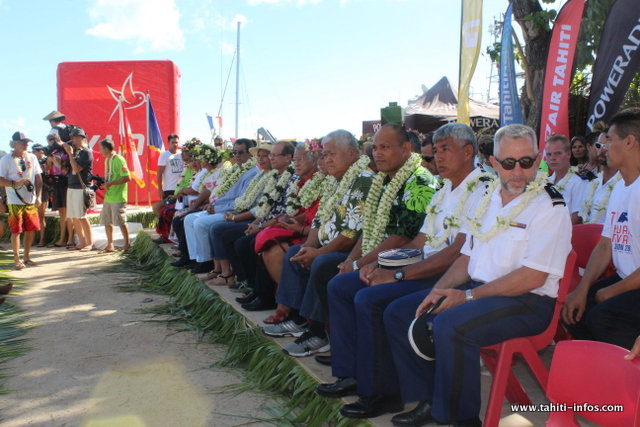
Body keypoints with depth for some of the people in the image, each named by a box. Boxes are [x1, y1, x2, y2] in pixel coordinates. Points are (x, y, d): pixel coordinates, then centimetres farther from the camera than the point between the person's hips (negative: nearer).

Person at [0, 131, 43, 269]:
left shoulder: (32, 158, 8)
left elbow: (38, 178, 11)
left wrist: (38, 196, 4)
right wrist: (16, 183, -20)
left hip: (31, 201, 4)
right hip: (15, 202, -4)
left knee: (31, 230, 7)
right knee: (16, 231, -1)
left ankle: (27, 257, 21)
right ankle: (17, 259, 9)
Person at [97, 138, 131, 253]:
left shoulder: (119, 160, -13)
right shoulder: (107, 160, 14)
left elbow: (127, 178, -19)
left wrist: (110, 183, -19)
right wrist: (104, 183, 5)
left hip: (118, 198, -9)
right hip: (108, 197, 9)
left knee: (120, 221, -3)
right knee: (106, 221, 11)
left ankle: (127, 244, 11)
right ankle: (110, 245, 20)